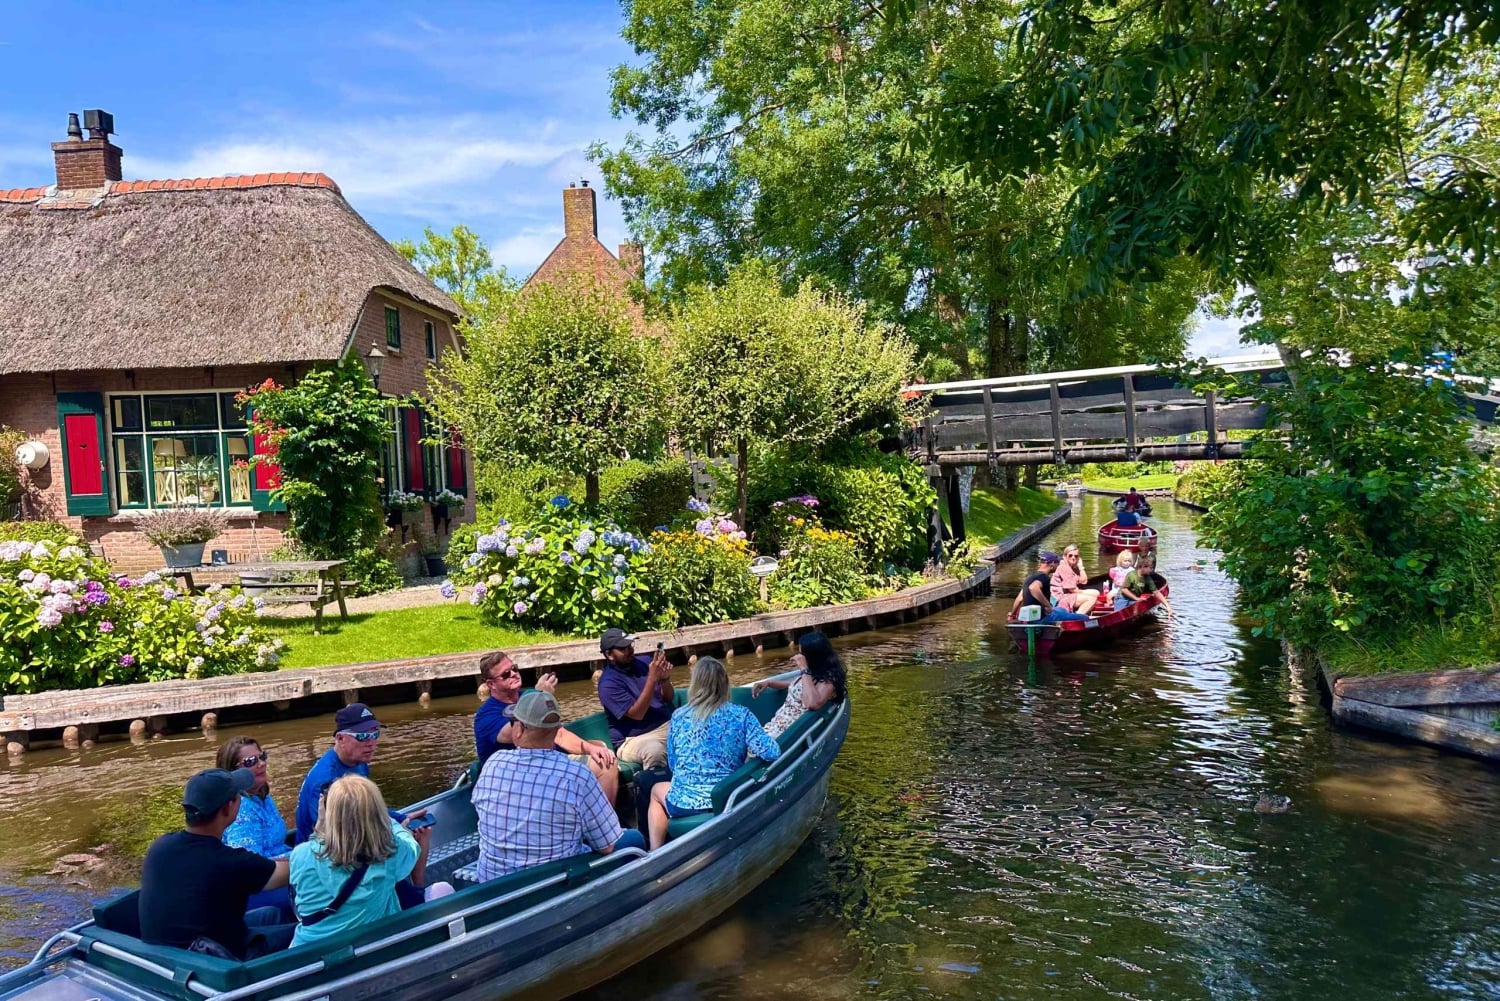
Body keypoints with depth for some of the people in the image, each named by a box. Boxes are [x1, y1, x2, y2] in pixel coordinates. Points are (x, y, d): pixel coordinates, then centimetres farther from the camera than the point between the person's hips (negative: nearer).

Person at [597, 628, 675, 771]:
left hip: (667, 725, 6)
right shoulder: (608, 683, -10)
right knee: (655, 749, -39)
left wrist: (665, 678, -12)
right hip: (634, 739, -5)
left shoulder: (645, 662, 6)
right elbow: (637, 714, -19)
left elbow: (669, 699, 10)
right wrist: (652, 678, -25)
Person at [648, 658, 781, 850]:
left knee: (657, 790, 35)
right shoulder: (741, 715, -7)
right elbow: (772, 753, -16)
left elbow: (673, 764, 5)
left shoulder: (679, 716, -4)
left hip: (685, 803, -1)